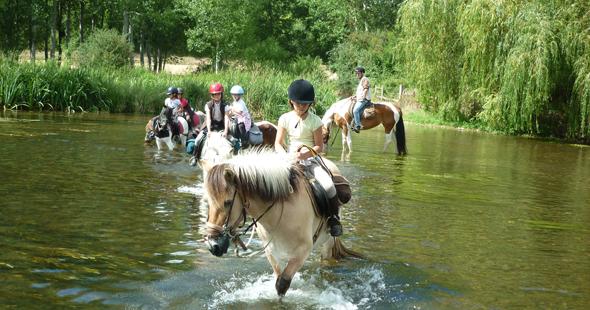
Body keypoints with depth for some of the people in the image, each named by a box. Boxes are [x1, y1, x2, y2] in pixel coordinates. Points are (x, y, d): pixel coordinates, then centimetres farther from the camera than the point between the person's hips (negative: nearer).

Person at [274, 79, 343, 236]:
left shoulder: (314, 121, -3)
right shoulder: (285, 119, 2)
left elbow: (319, 146, 0)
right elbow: (278, 143, 5)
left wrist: (307, 153, -20)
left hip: (310, 158, -1)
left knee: (328, 185, -25)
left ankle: (334, 218, -1)